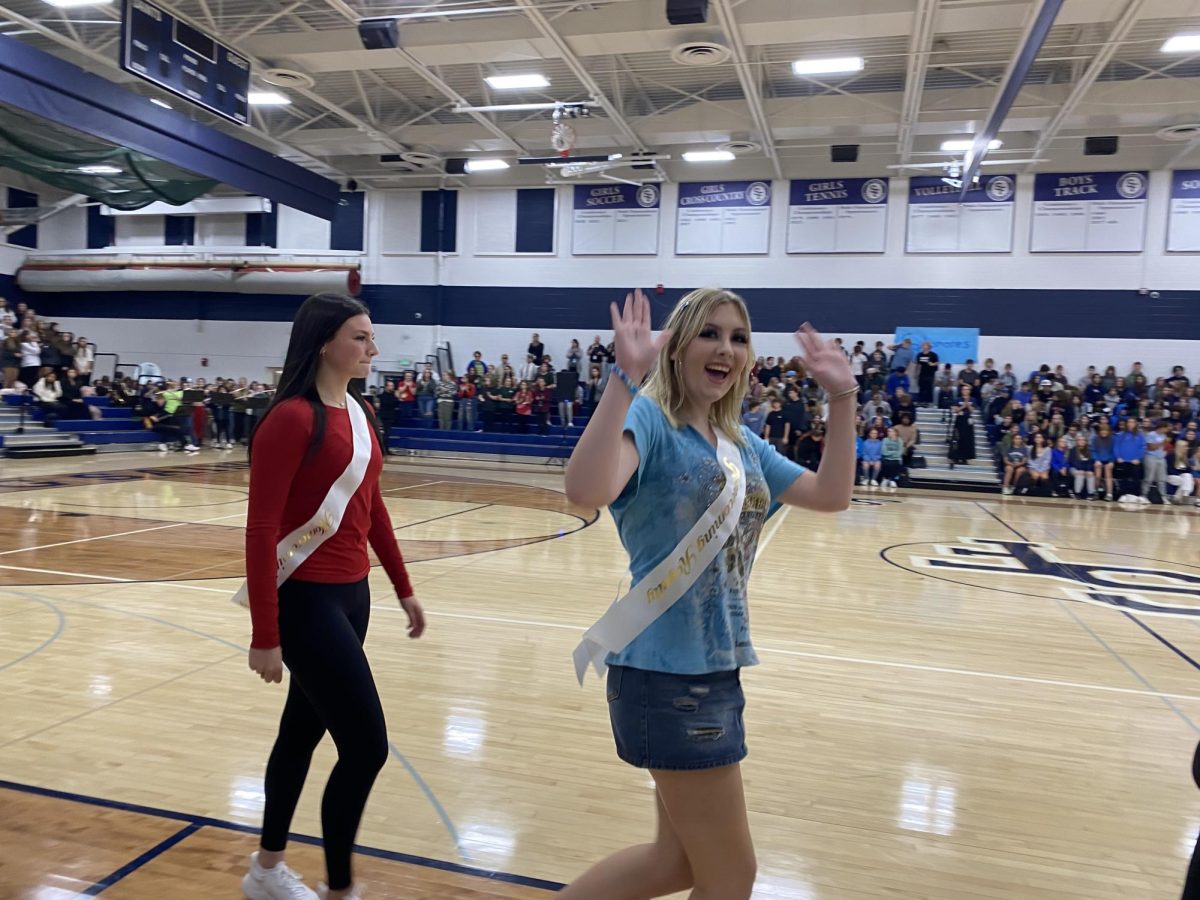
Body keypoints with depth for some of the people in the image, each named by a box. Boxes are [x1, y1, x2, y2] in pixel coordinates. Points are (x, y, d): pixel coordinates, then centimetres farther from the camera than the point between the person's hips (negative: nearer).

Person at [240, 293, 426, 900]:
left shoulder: (359, 413, 8)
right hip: (306, 599, -8)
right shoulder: (292, 418, -17)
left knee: (305, 729, 19)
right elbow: (261, 530, -18)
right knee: (366, 746, -4)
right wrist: (265, 635, -19)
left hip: (352, 593, 8)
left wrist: (403, 589, 18)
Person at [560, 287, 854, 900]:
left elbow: (830, 495, 12)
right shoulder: (650, 419, -14)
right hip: (666, 671, -8)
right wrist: (624, 377, -38)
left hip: (714, 666, 8)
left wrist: (842, 398, 5)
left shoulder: (742, 441, 10)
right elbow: (586, 491, -34)